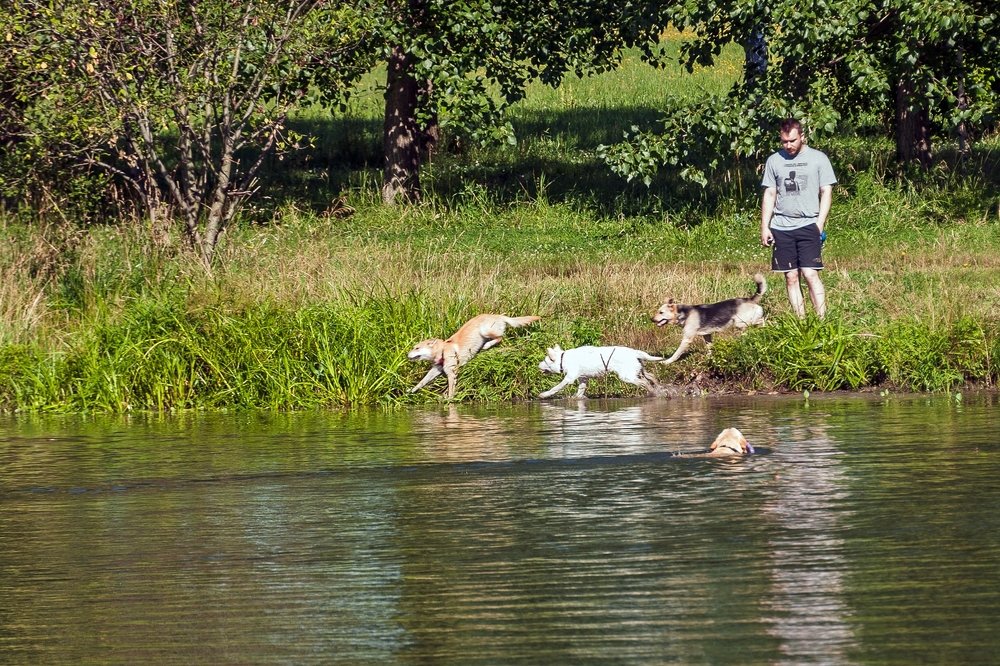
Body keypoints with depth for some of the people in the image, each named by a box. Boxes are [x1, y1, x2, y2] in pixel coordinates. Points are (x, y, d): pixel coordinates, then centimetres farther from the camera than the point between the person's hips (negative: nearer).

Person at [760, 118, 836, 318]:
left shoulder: (818, 158, 3)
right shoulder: (774, 161, 10)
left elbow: (826, 192, 2)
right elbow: (769, 195, 13)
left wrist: (820, 223, -7)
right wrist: (764, 227, 6)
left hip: (808, 225, -3)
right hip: (781, 227, 3)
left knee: (810, 274, -12)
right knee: (791, 277, 1)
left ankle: (822, 320, -13)